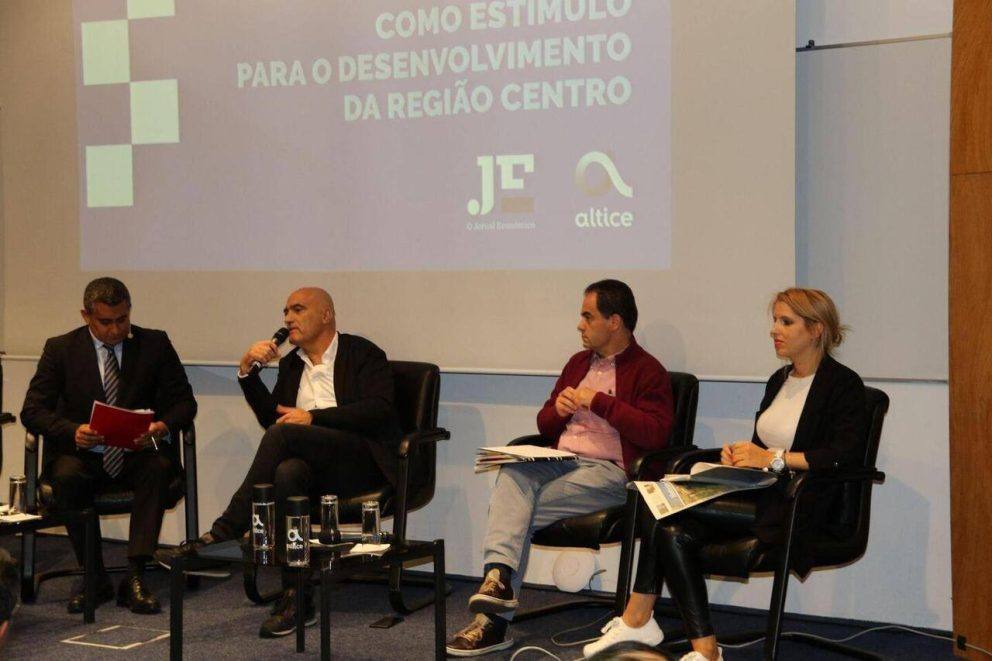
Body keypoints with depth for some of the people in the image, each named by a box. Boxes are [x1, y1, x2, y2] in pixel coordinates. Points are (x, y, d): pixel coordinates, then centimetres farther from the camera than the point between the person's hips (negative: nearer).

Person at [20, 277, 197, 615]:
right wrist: (73, 431, -24)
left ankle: (135, 576, -32)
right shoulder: (61, 349, 3)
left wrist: (163, 426, -22)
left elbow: (184, 402, 2)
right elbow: (32, 411, -3)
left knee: (159, 468, -34)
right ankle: (94, 578, -18)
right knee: (67, 476, -33)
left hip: (138, 454, 0)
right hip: (82, 455, 0)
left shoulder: (155, 344, 4)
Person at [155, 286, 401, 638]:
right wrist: (247, 371, 5)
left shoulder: (363, 353, 6)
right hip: (316, 468, 5)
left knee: (283, 434, -30)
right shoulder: (291, 363, 25)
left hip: (362, 461, -4)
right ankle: (296, 598, -39)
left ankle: (221, 534, -30)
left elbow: (379, 410, -9)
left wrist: (313, 417, -15)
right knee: (287, 473, -35)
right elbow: (270, 416, 19)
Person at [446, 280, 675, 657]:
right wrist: (558, 409, 4)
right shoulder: (579, 363, 24)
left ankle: (495, 610, -16)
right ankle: (499, 576, -40)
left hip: (608, 472, -6)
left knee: (518, 513, -24)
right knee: (511, 475, -28)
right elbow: (545, 425, 28)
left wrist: (599, 401, -11)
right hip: (559, 462, 6)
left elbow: (656, 433, -14)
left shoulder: (648, 371, 2)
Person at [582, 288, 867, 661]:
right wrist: (739, 454, 3)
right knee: (674, 532, -18)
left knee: (665, 510, -21)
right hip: (759, 494, 8)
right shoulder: (780, 380, 20)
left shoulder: (844, 385, -5)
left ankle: (638, 619, -15)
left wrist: (774, 458, -19)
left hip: (795, 505, -8)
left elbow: (847, 453, -19)